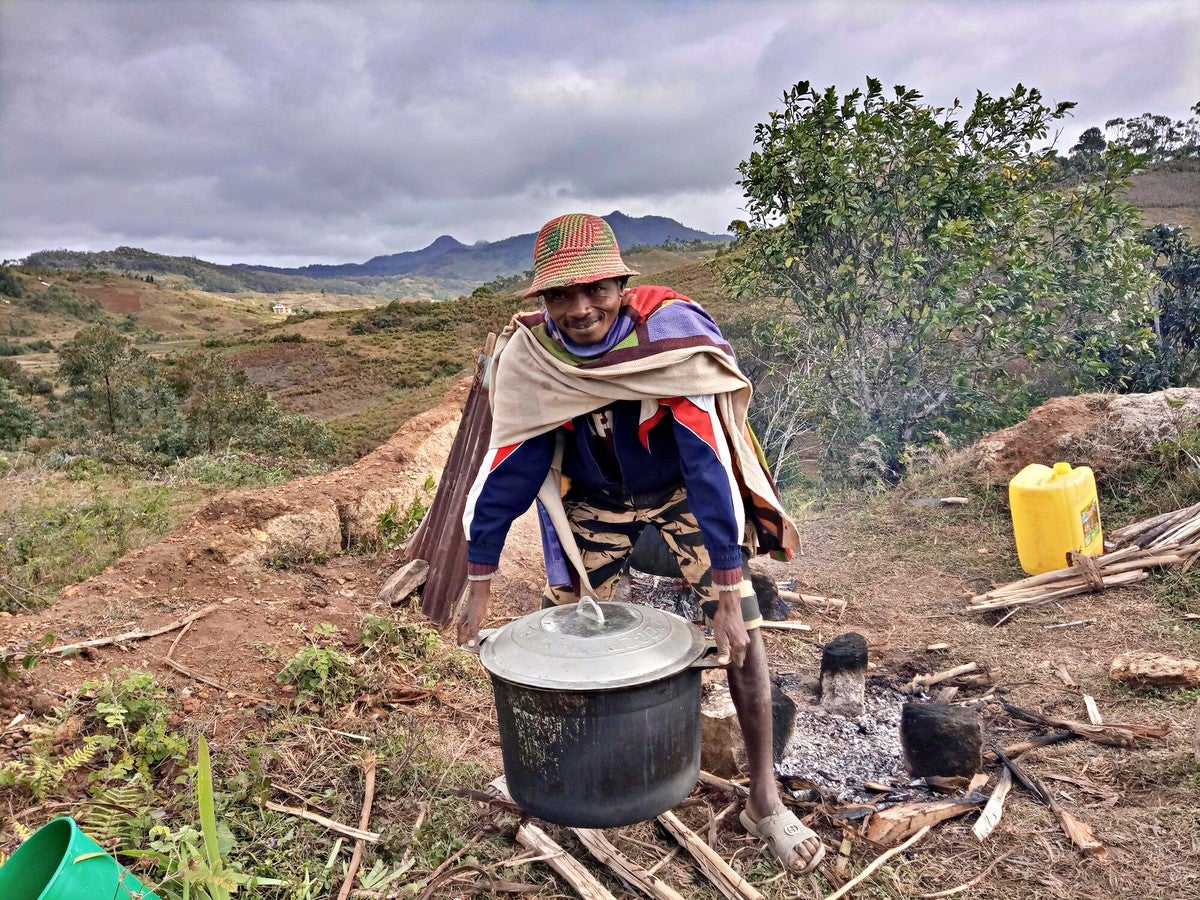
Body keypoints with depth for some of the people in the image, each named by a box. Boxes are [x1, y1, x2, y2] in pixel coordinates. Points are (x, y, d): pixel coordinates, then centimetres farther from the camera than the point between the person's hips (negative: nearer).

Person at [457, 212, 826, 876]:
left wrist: (728, 597, -36)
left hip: (682, 492, -2)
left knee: (742, 630, -13)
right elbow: (506, 469, -17)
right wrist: (478, 586, -13)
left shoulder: (672, 335, -33)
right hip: (594, 500, 3)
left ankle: (765, 799, 4)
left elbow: (711, 467, -35)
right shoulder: (528, 355, -23)